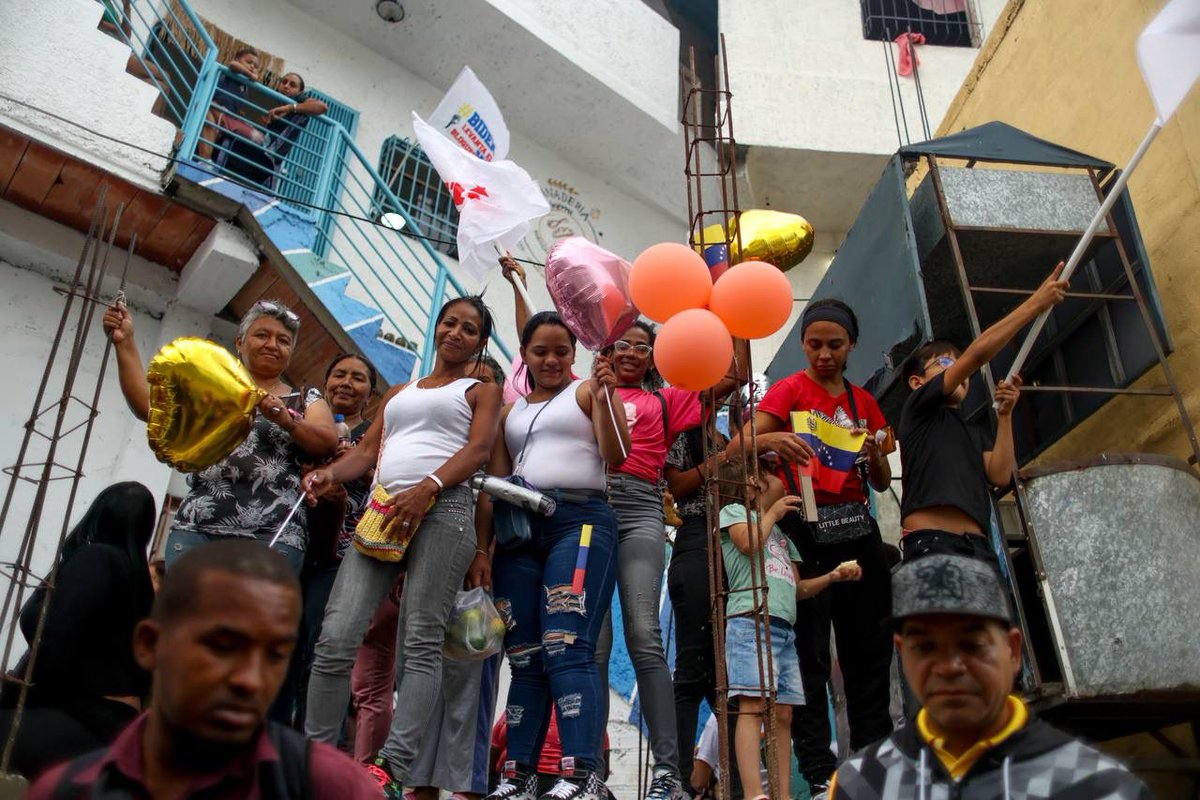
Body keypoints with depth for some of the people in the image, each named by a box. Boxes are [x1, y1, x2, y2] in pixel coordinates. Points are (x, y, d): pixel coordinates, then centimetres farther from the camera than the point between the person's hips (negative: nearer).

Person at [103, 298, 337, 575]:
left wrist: (287, 421, -15)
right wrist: (124, 342, 4)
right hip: (197, 528, 2)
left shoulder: (306, 399, 17)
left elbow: (329, 443, 1)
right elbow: (149, 407, 8)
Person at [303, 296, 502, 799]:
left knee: (422, 641, -13)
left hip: (442, 507, -4)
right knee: (336, 637, -8)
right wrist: (331, 473, 1)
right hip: (383, 511, 5)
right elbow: (368, 450, 23)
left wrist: (426, 487, -17)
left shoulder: (480, 390, 16)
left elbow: (479, 448, -1)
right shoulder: (399, 393, 31)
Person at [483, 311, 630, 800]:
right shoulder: (509, 412, 23)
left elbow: (617, 454, -2)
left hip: (580, 520, -4)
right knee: (524, 657, 3)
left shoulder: (586, 392, 11)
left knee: (566, 647, -17)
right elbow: (493, 485, 18)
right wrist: (481, 550, 8)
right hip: (519, 528, 5)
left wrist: (605, 392, -14)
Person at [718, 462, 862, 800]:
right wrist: (772, 513, 4)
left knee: (782, 715, 1)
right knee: (753, 706, -18)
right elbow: (749, 543, -12)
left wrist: (834, 575, 15)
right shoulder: (734, 511, 11)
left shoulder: (781, 534, 30)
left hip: (784, 628, 8)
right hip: (751, 621, -8)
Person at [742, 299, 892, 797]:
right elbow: (741, 447, -13)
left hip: (856, 529, 5)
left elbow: (882, 483, 15)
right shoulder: (789, 390, 1)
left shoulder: (864, 401, 15)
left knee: (869, 651, 7)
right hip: (804, 530, -5)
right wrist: (773, 439, -33)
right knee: (810, 654, -5)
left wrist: (873, 452, -6)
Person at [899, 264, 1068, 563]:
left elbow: (1000, 476, 9)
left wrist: (1005, 415, 6)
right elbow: (977, 354, 0)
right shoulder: (918, 409, 10)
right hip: (930, 542, -7)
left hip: (978, 544, 7)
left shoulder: (975, 433, 29)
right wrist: (1036, 302, 0)